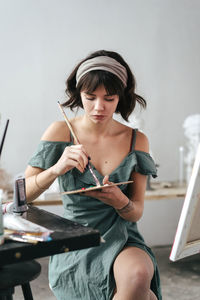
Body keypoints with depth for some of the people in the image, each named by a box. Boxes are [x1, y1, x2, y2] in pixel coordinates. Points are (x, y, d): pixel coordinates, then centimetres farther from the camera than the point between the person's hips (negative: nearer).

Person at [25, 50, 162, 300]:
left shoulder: (136, 140, 2)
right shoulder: (61, 132, -2)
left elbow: (136, 213, 4)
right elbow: (21, 194, -5)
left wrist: (119, 201, -20)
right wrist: (56, 169, -23)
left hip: (123, 240, 2)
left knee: (137, 276, -32)